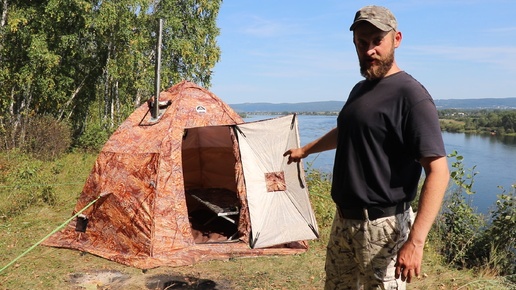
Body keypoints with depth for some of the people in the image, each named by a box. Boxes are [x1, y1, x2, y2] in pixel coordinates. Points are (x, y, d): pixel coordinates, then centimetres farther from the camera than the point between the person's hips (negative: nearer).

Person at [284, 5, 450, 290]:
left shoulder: (410, 95, -16)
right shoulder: (360, 90, 10)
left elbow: (438, 172, -21)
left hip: (381, 226, -8)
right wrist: (305, 150, 40)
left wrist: (415, 240, -28)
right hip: (344, 219, 8)